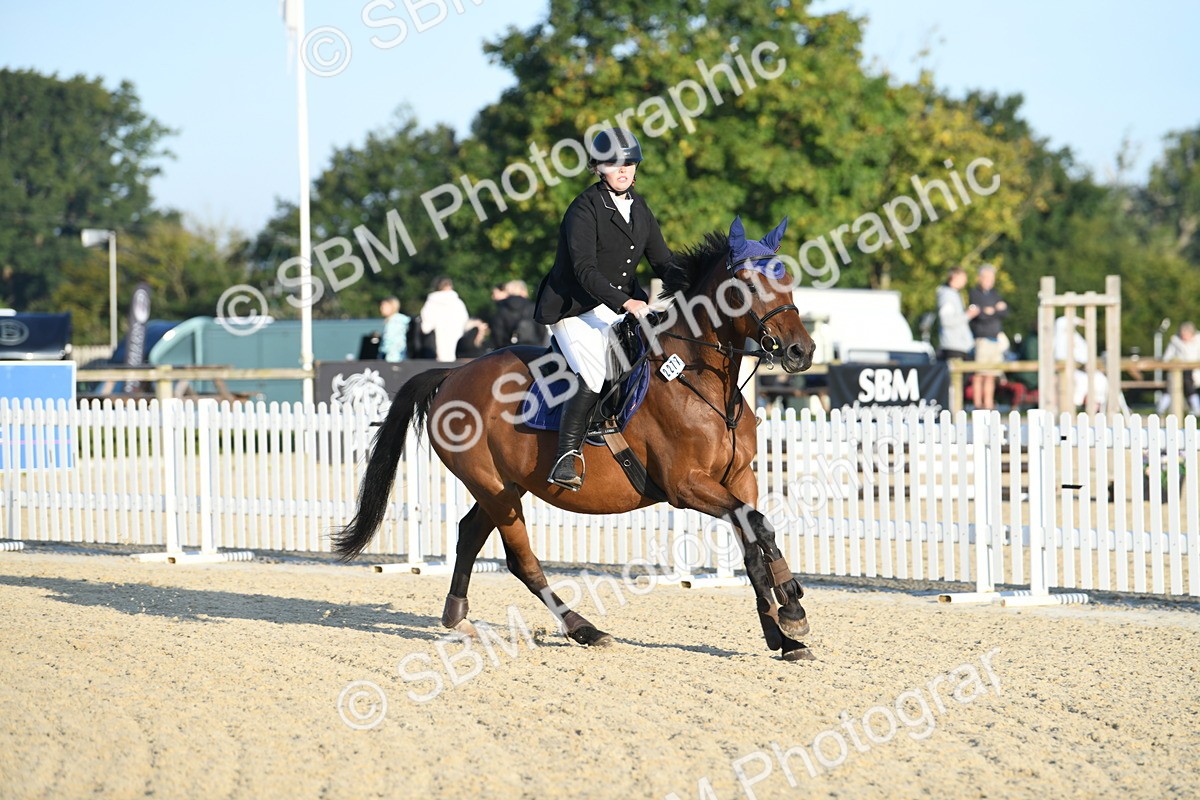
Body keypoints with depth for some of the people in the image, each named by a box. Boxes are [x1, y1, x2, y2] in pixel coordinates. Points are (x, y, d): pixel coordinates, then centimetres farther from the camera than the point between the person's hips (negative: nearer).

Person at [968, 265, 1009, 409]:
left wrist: (990, 311, -7)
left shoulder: (994, 294, 18)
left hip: (996, 338, 6)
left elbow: (1005, 312, 8)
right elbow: (979, 314, -13)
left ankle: (989, 403, 9)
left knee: (991, 375, 5)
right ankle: (978, 404, -5)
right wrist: (997, 310, 0)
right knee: (978, 374, -7)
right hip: (981, 337, -6)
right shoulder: (974, 293, -1)